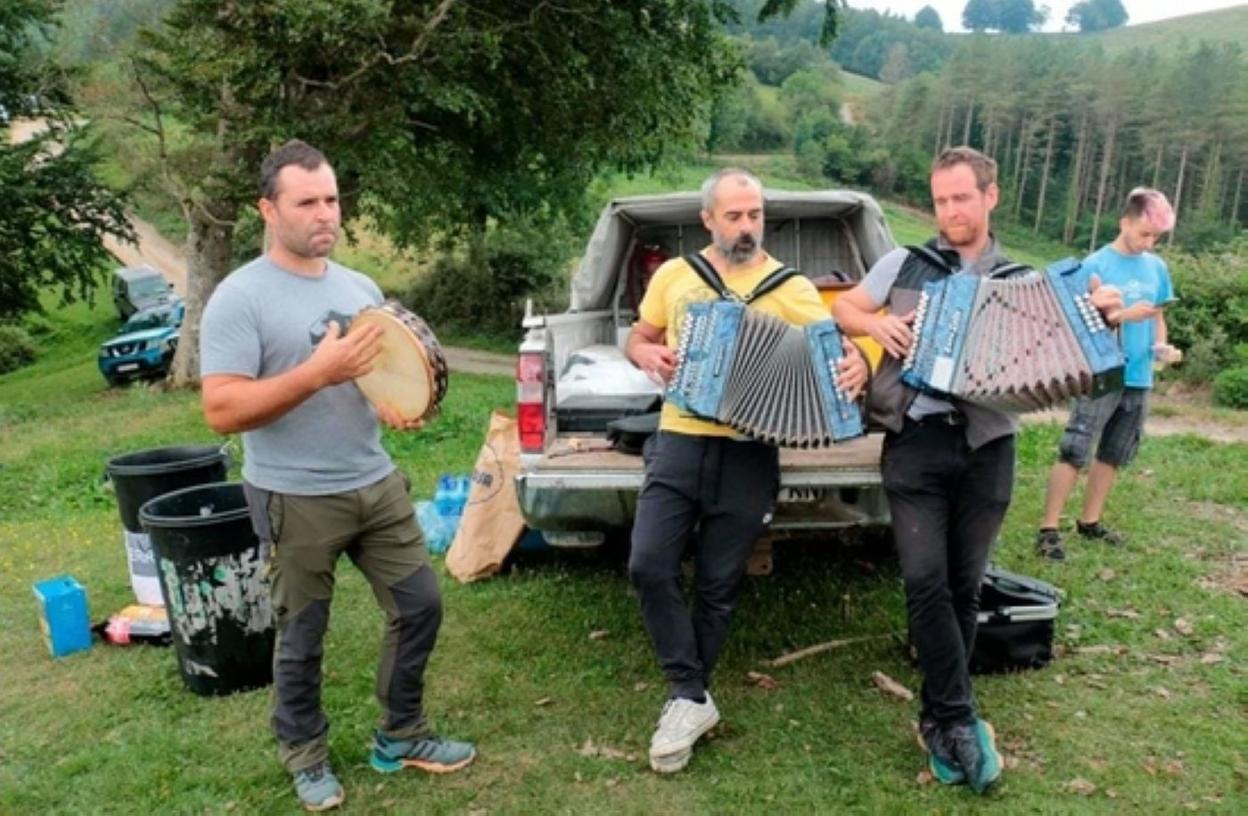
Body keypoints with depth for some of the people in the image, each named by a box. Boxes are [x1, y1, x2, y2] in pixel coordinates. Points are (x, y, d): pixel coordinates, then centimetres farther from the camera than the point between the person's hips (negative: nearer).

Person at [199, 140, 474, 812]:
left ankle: (400, 738, 29)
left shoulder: (360, 288, 8)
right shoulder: (240, 298, -13)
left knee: (419, 606, 10)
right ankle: (305, 756, 33)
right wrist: (319, 372, -27)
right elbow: (221, 410, -19)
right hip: (295, 500, -6)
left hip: (377, 483, 6)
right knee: (302, 638, 10)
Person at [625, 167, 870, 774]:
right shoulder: (673, 275, 8)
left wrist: (857, 365, -27)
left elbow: (836, 347, -4)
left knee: (718, 585, 5)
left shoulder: (791, 287, 1)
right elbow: (635, 340, 18)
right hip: (679, 442, 2)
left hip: (748, 455, -1)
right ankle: (692, 698, 5)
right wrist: (648, 355, -5)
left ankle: (684, 698, 26)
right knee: (649, 565, -11)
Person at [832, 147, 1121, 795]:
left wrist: (1094, 318, -11)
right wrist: (876, 324, -7)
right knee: (926, 581, -11)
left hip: (985, 448, 2)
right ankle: (960, 718, 2)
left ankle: (939, 717, 23)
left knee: (963, 587, 8)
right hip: (915, 442, -1)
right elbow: (842, 309, 13)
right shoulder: (904, 264, 7)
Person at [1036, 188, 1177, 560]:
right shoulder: (1096, 265, -8)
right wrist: (1125, 315, -23)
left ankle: (1089, 522, 26)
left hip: (1138, 378, 6)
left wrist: (1160, 344, -2)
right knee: (1074, 452, -9)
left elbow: (1157, 315, 18)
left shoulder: (1157, 267, 9)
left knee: (1112, 455, 14)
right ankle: (1049, 528, -5)